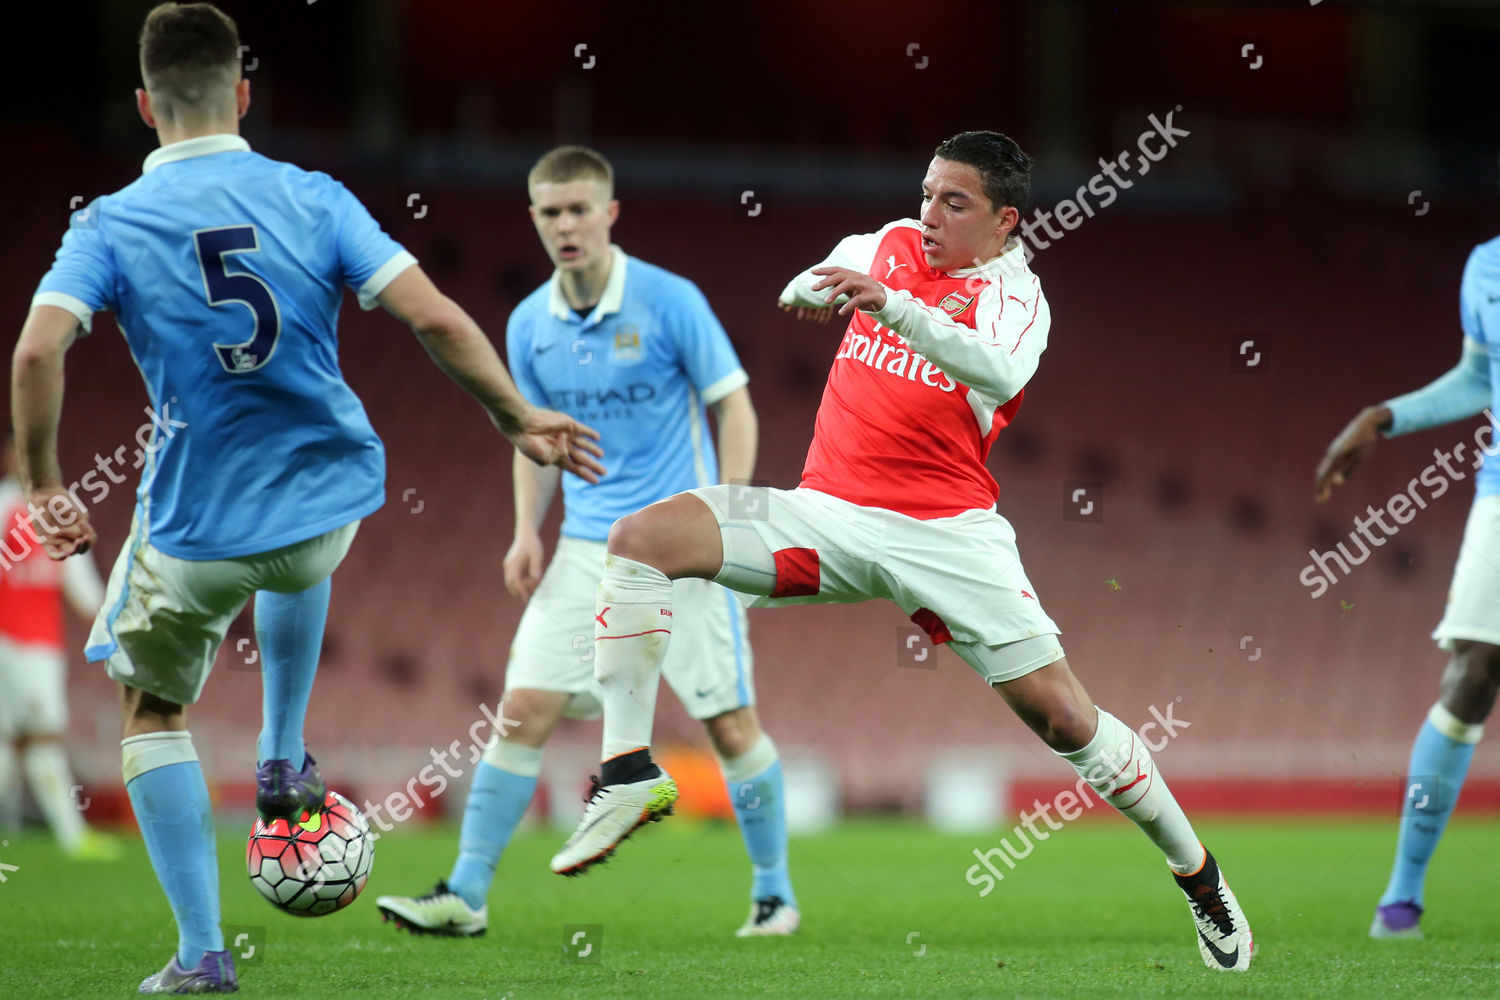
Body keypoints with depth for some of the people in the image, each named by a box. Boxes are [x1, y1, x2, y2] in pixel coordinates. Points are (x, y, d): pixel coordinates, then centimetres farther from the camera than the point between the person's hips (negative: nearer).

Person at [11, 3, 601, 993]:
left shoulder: (112, 224, -9)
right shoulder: (313, 199, -6)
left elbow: (38, 354, -21)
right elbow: (436, 320, -12)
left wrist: (45, 487, -8)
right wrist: (521, 419, 1)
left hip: (193, 529, -2)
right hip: (327, 501, 2)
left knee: (152, 711, 19)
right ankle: (283, 761, 36)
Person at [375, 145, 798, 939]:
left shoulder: (670, 301, -9)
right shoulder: (530, 325, 5)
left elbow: (733, 405, -5)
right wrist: (527, 532, 5)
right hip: (588, 547, 4)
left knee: (730, 723, -2)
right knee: (524, 710, -4)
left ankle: (774, 894, 13)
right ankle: (465, 895, -1)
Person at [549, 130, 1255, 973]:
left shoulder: (1014, 294, -4)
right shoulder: (894, 244, 11)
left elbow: (999, 375, -25)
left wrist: (890, 304, -39)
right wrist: (812, 291, -5)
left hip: (946, 533, -4)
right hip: (827, 514, 4)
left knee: (1064, 718, -9)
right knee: (642, 538, -16)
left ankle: (1200, 877, 11)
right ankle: (630, 772, -14)